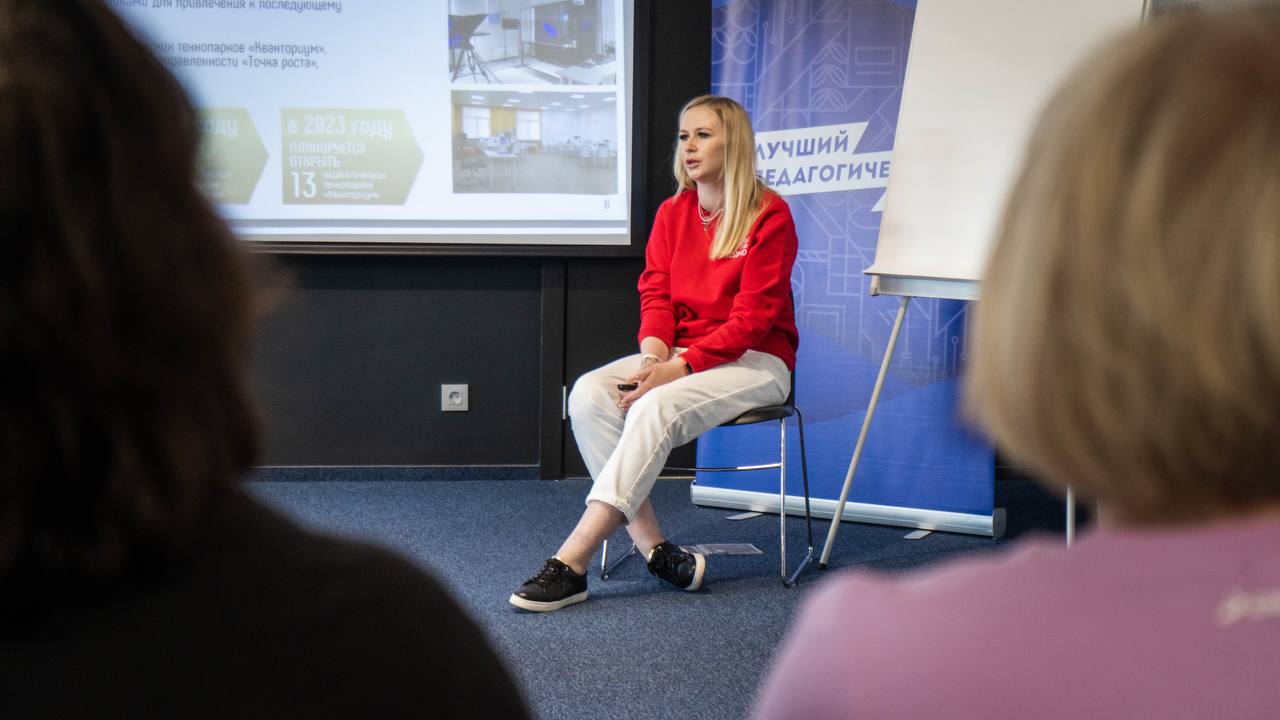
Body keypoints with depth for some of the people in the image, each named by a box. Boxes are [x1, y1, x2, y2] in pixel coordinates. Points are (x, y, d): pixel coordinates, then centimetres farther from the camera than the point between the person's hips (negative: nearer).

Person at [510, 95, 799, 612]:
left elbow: (752, 318, -13)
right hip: (680, 356, 6)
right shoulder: (672, 213, 11)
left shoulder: (769, 215, -8)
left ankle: (571, 563, -36)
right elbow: (655, 294, 6)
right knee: (589, 393, -22)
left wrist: (679, 367, -22)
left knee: (655, 407, -34)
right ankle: (654, 549, -27)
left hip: (754, 361, -6)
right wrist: (653, 356, -16)